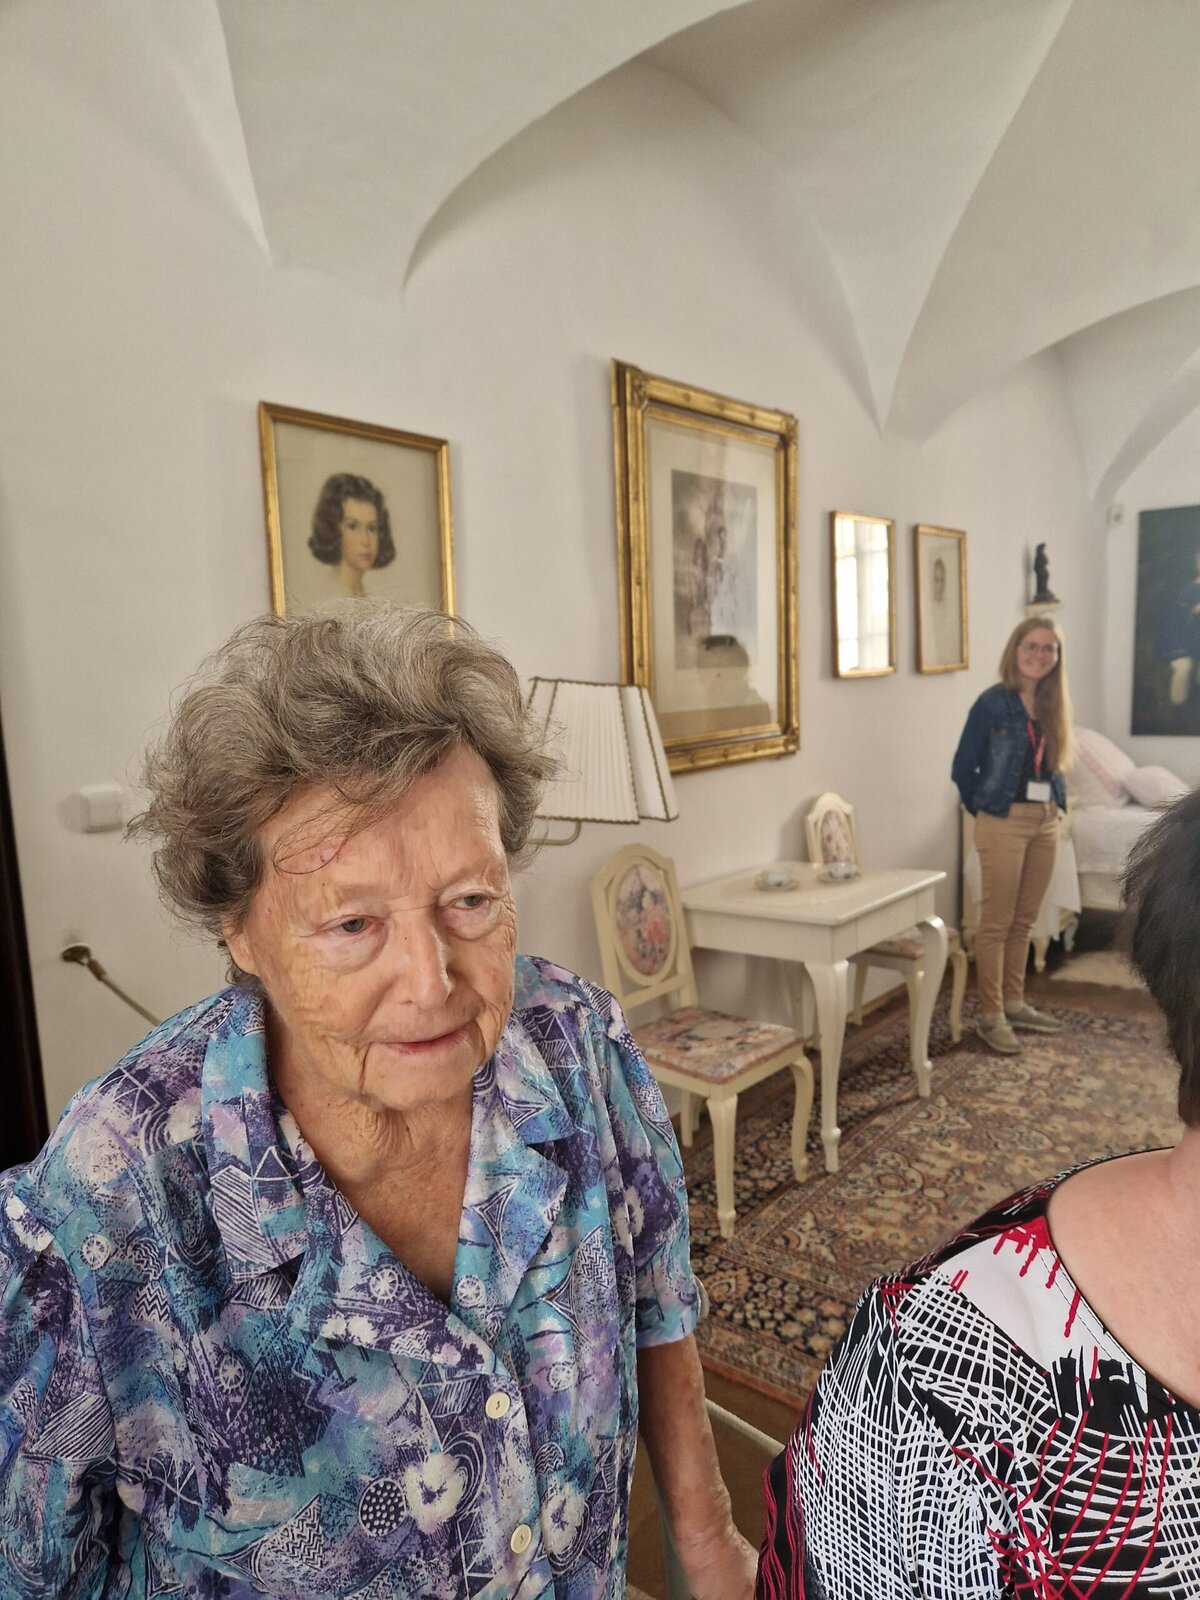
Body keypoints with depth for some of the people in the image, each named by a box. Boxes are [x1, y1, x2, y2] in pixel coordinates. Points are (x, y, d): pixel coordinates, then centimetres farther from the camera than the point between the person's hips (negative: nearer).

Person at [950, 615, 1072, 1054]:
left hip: (1046, 821, 7)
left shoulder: (1051, 704, 8)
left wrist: (1055, 804, 8)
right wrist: (984, 810, 1)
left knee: (1024, 921, 14)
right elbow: (962, 768, -7)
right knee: (996, 922, -1)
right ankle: (991, 1015, 7)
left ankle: (1014, 1004, 26)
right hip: (1005, 822, -6)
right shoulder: (993, 702, -11)